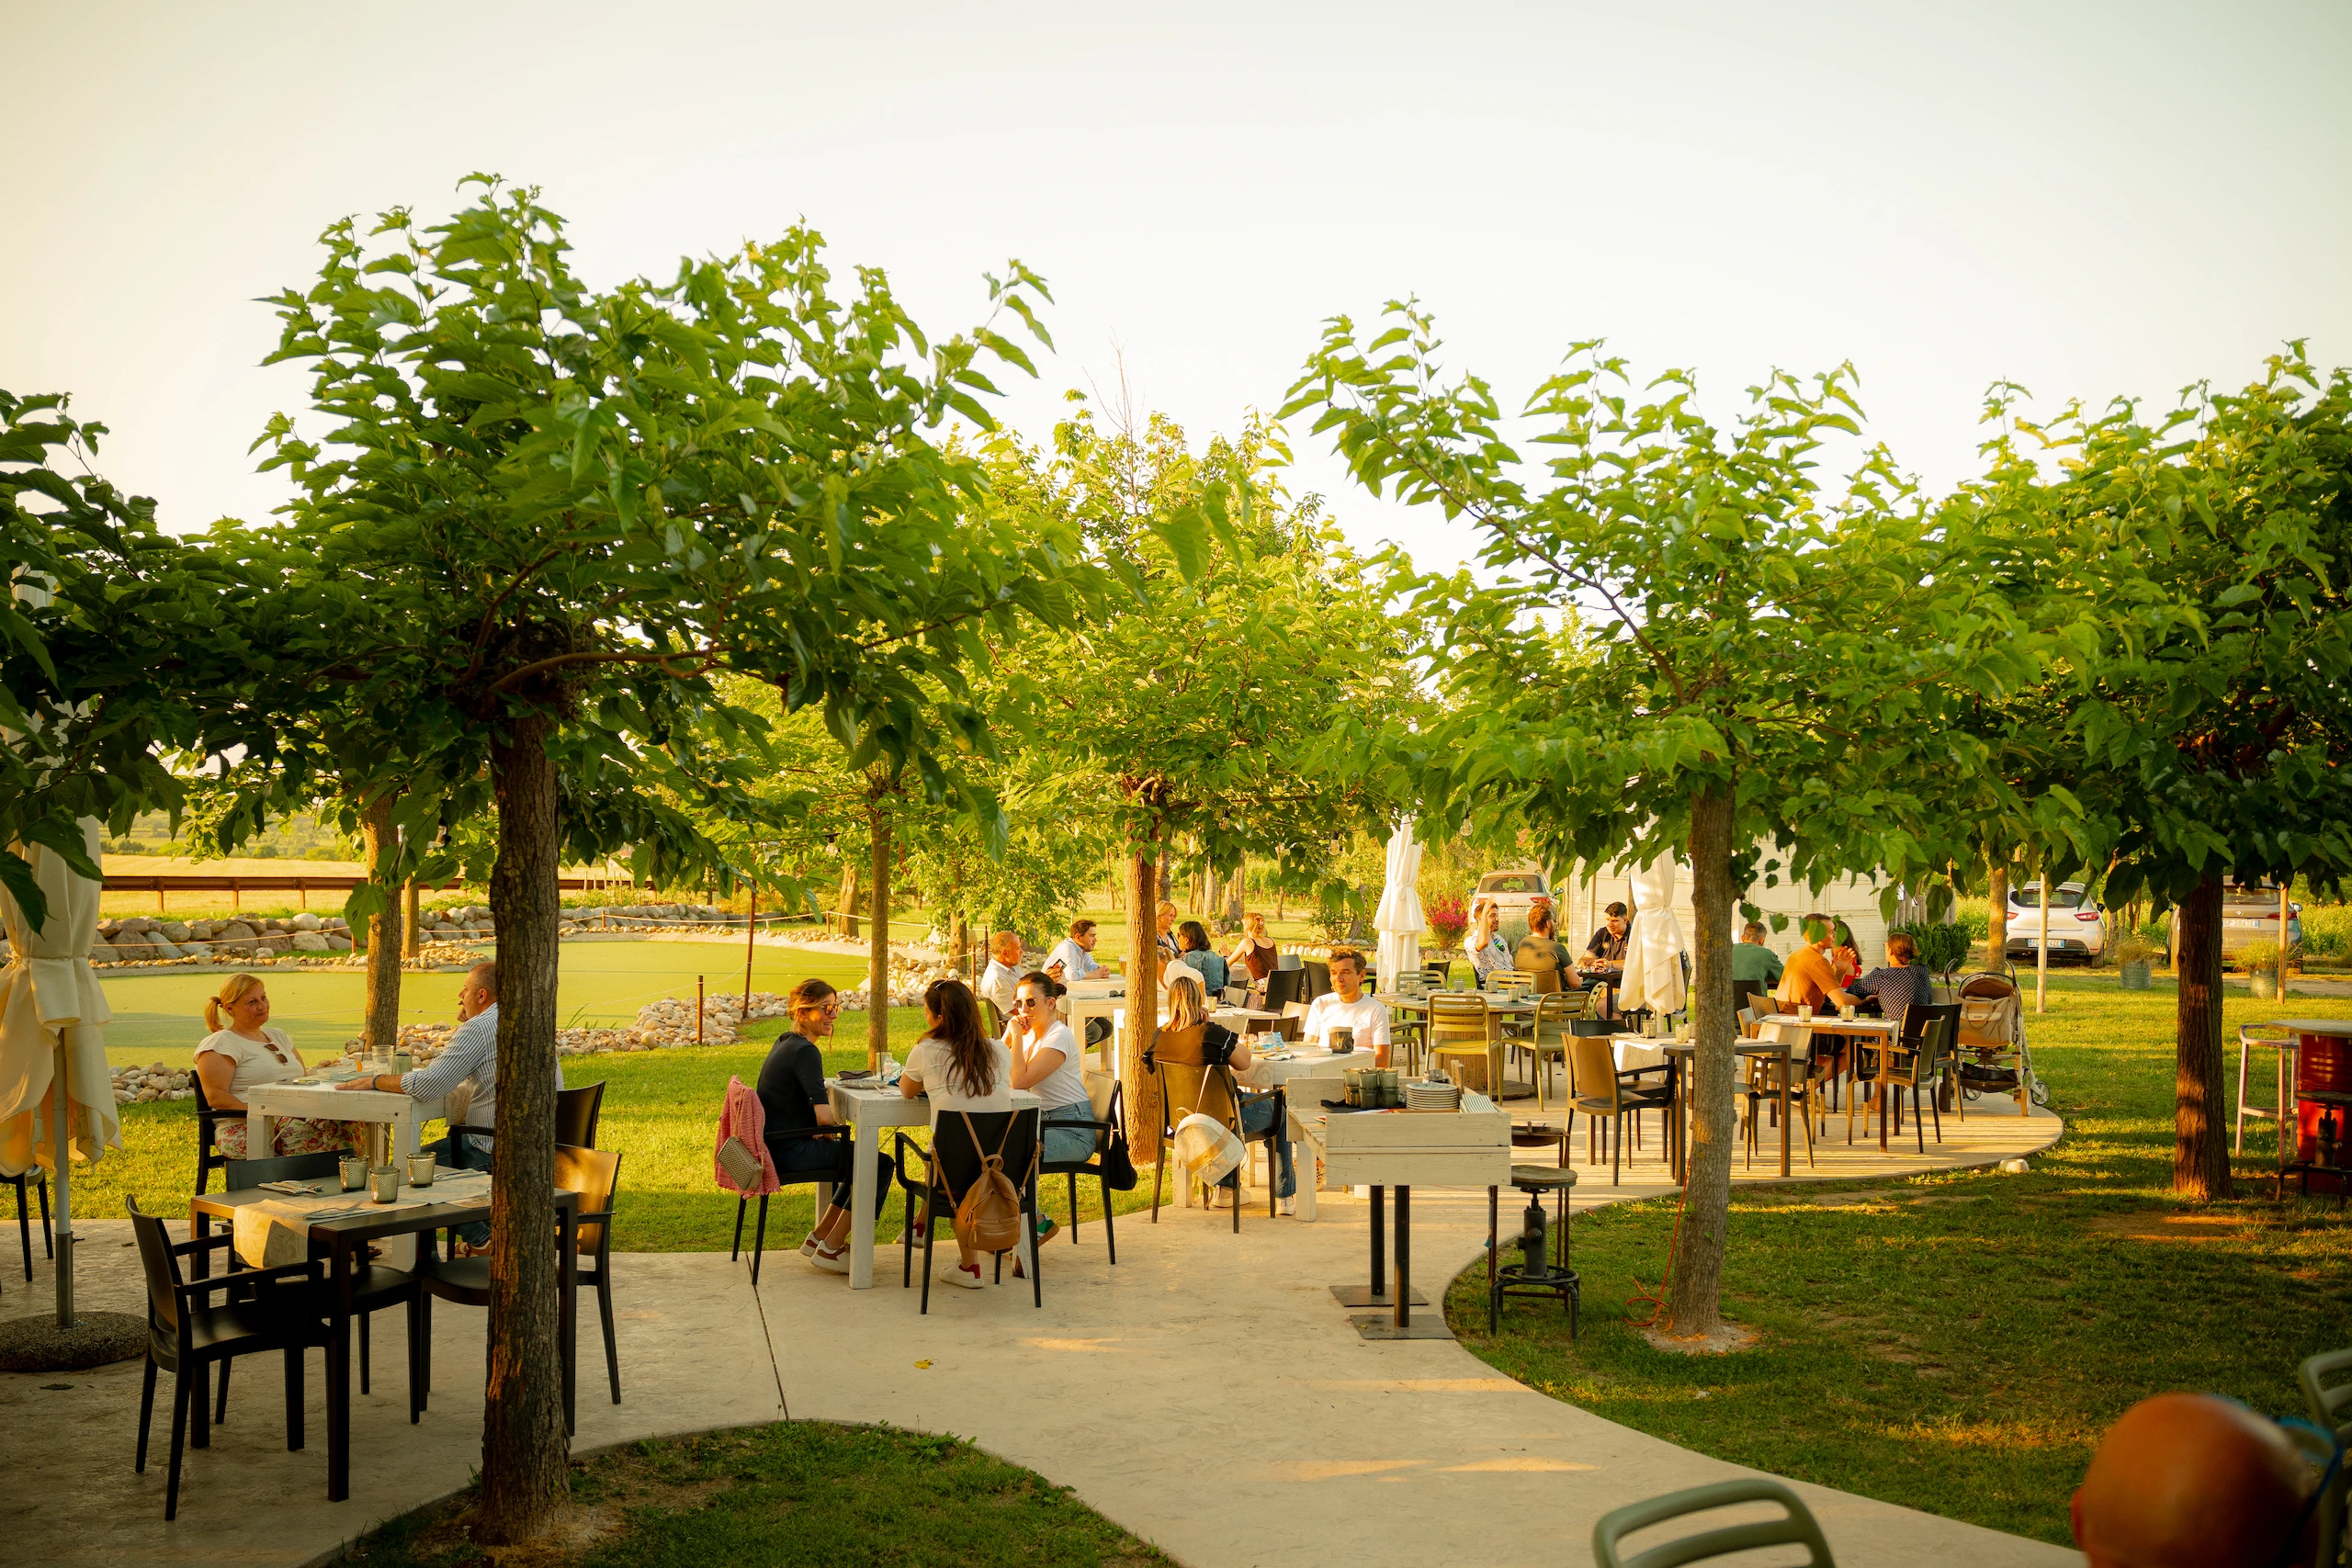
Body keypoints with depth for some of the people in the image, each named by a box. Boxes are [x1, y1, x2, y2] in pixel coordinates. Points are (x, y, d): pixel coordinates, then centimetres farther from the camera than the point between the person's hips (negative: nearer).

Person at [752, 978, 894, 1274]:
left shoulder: (785, 1042, 12)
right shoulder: (805, 1051, -18)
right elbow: (824, 1117, -24)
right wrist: (840, 1127, -5)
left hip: (776, 1145, 11)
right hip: (789, 1151, -11)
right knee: (881, 1165, -10)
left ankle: (819, 1236, 24)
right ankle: (830, 1249, -2)